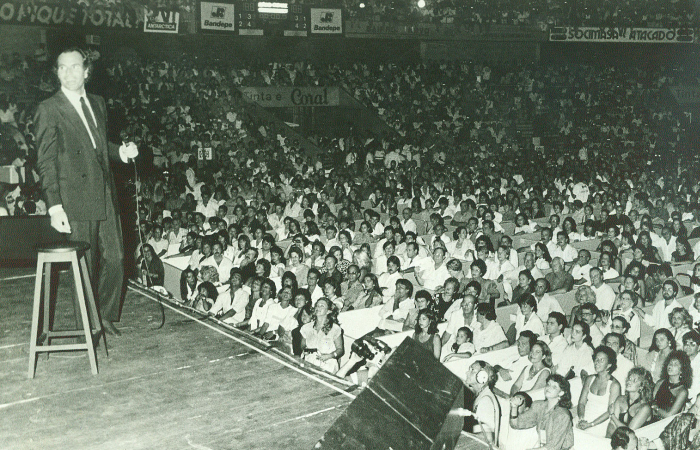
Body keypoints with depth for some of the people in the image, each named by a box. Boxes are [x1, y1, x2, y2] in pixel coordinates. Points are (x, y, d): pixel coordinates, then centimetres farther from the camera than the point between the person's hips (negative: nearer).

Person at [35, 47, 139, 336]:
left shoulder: (97, 103, 15)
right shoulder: (48, 110, -5)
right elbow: (45, 162, -8)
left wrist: (121, 152, 4)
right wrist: (54, 206, -16)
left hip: (106, 195, 6)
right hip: (76, 200, -6)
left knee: (115, 258, 7)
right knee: (85, 266, 2)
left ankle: (106, 315, 25)